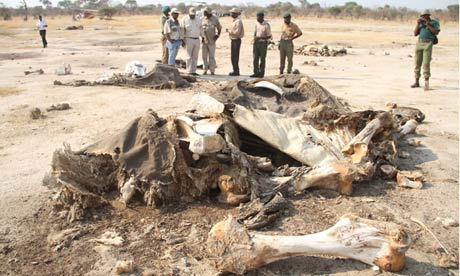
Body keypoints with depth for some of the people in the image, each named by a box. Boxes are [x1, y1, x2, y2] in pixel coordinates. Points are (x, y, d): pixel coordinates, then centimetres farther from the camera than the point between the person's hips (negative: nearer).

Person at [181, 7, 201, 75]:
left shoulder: (198, 20, 9)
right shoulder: (185, 19, -2)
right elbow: (183, 30, -2)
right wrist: (182, 40, -6)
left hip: (197, 40, 4)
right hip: (189, 39, -4)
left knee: (195, 57, 6)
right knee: (189, 57, -4)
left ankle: (193, 71, 12)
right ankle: (189, 71, -1)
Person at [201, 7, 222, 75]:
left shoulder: (215, 19, 2)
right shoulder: (202, 19, 6)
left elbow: (219, 27, 13)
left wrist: (217, 35, 2)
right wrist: (201, 36, 3)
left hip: (211, 41, -2)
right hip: (204, 41, 2)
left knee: (212, 56, -1)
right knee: (204, 56, 5)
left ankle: (212, 70, 3)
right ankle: (205, 69, 14)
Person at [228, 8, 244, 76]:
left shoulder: (238, 21, -15)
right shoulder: (234, 21, 16)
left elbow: (237, 32, -22)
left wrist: (230, 31, -13)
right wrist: (230, 31, 9)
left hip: (236, 40, -10)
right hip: (233, 40, 10)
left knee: (235, 56, -8)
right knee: (233, 56, 13)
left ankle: (236, 71, -3)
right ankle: (235, 71, 21)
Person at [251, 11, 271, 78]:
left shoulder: (266, 25, -11)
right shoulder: (257, 24, 7)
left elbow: (269, 36, -10)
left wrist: (260, 37, -20)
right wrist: (254, 38, -3)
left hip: (263, 43, -5)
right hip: (256, 43, 5)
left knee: (262, 59, 2)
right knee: (255, 58, 4)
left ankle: (261, 73, 10)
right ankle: (256, 73, 12)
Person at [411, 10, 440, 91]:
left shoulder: (435, 23, 7)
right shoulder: (421, 23, 19)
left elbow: (436, 32, -8)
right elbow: (415, 34, 9)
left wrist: (428, 25, -11)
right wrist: (418, 24, -1)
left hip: (428, 43, -5)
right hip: (419, 43, 5)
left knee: (426, 63, -14)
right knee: (417, 63, 4)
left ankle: (427, 83, -12)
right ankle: (417, 82, 12)